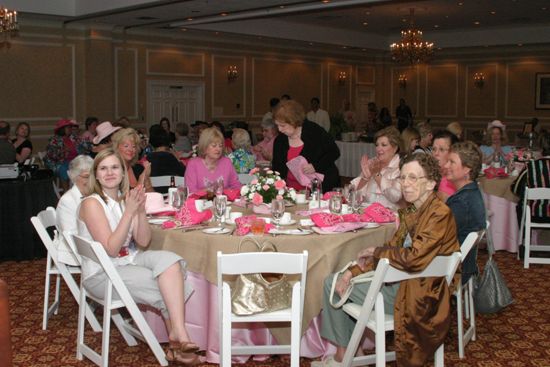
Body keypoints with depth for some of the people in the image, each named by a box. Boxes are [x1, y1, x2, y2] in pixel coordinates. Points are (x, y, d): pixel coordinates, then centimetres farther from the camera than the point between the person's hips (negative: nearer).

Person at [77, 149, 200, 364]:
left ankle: (178, 335, -25)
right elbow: (110, 249, -20)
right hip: (101, 275, -6)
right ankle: (178, 337, 2)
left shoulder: (127, 199, 5)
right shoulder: (92, 203, -13)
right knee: (167, 289, -19)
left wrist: (141, 211, -16)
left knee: (169, 259, -23)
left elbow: (143, 242, 0)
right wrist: (129, 212, -25)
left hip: (129, 261, 6)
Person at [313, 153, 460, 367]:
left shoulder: (439, 214, -21)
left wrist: (376, 251, -15)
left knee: (332, 283, -1)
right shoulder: (412, 211, 7)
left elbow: (415, 257, -32)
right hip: (399, 280, 9)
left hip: (414, 294, -9)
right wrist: (353, 271, -4)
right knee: (332, 281, 13)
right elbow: (393, 246, 7)